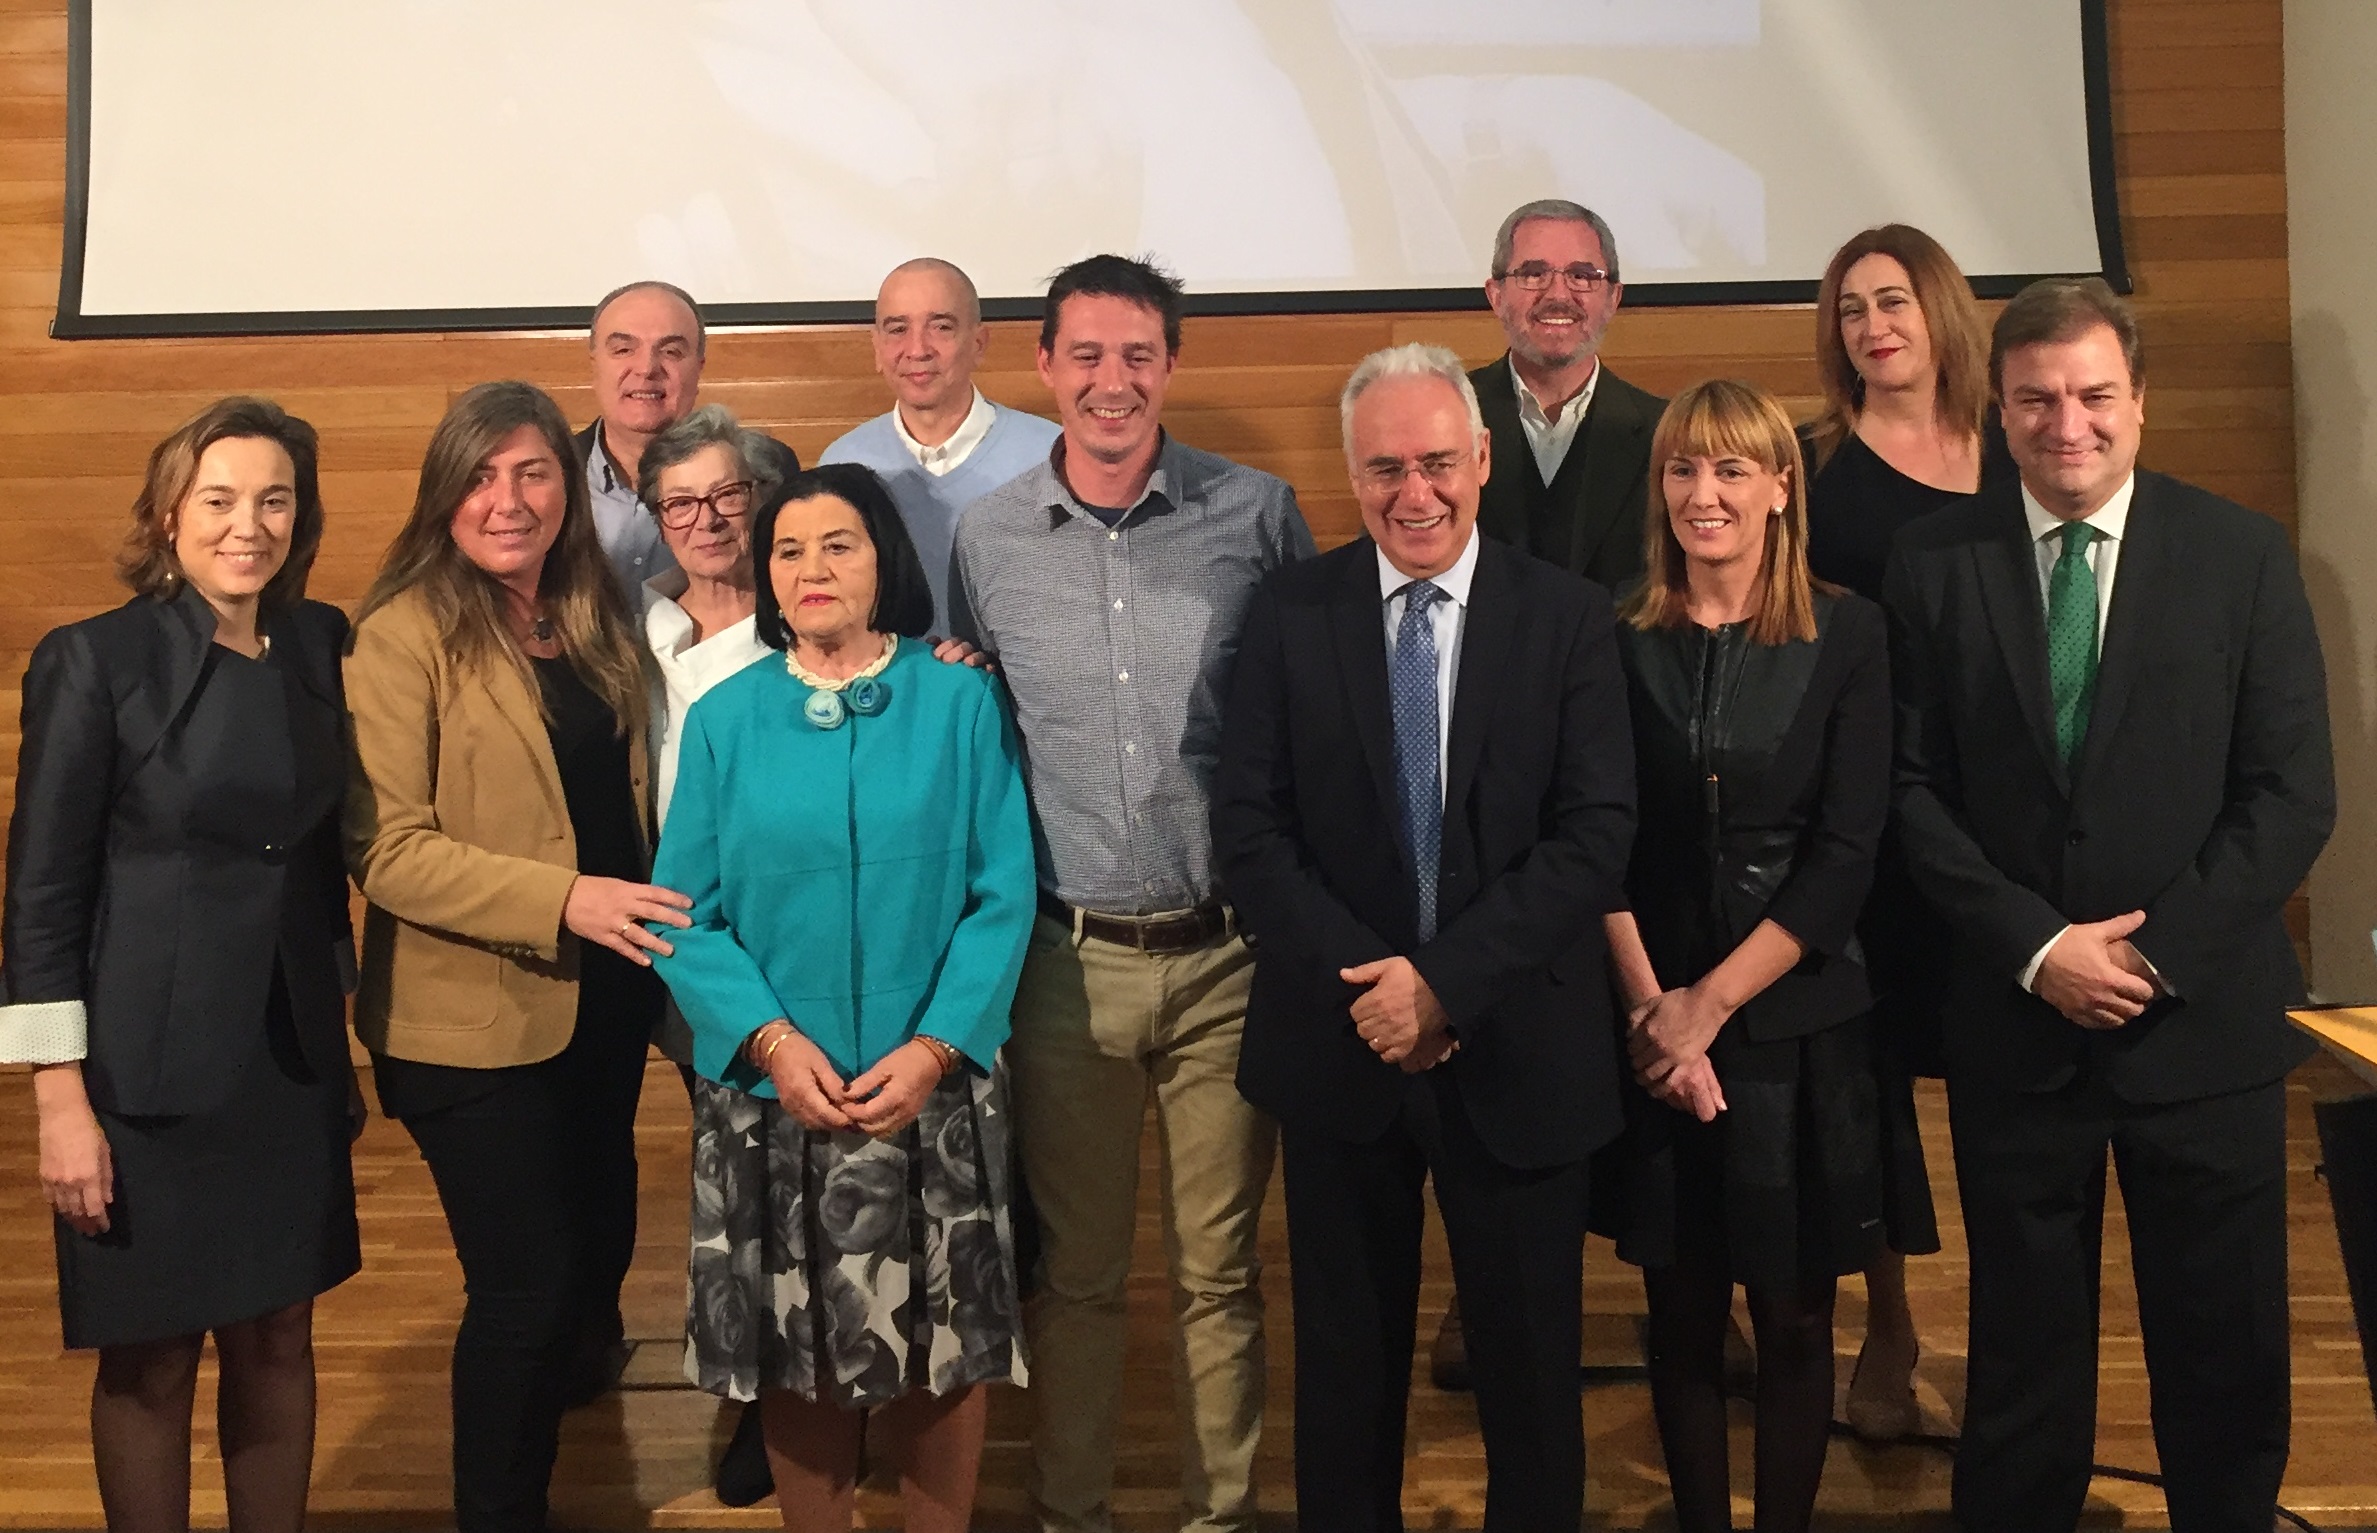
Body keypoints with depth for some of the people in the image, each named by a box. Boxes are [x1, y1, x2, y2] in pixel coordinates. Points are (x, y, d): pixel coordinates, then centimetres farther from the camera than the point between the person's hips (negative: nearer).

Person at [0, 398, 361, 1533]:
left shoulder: (321, 645, 4)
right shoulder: (94, 660, -10)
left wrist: (338, 1015, 13)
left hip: (293, 1058, 4)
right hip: (149, 1069, -4)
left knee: (278, 1337, 13)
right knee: (152, 1360, 8)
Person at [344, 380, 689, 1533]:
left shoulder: (596, 622, 8)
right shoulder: (405, 634, -12)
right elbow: (385, 849, -19)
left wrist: (649, 921, 7)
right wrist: (563, 900, -26)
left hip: (603, 1005, 7)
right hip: (475, 1021, -7)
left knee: (596, 1260, 16)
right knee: (530, 1286, -1)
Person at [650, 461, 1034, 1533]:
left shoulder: (958, 701, 0)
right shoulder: (724, 718, 3)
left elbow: (1002, 895, -5)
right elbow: (685, 913, -2)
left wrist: (935, 1047, -15)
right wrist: (772, 1039, -16)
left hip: (931, 1092, -1)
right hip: (770, 1097, 1)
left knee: (941, 1352, 9)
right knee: (797, 1355, 11)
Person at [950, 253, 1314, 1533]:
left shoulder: (1257, 513, -2)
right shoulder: (986, 535, 3)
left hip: (1225, 953, -1)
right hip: (1066, 958, 1)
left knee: (1220, 1270, 11)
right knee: (1073, 1268, 12)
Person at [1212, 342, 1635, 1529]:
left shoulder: (1567, 618, -3)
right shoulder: (1291, 615, 0)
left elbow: (1596, 836, -10)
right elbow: (1249, 826, -5)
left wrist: (1446, 979, -18)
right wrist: (1361, 981, -16)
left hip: (1515, 1050, -1)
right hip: (1338, 1041, 1)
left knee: (1530, 1360, 13)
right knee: (1347, 1354, 16)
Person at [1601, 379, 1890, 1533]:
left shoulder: (1846, 635, -2)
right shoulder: (1617, 639, 1)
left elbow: (1847, 851, -6)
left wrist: (1713, 1002, -10)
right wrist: (1651, 1007, -12)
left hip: (1798, 1025, -1)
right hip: (1653, 1031, 1)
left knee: (1793, 1315, 7)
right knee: (1681, 1314, 10)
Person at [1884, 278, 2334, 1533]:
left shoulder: (2243, 555, -1)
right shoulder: (1935, 561, 0)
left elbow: (2293, 794, -4)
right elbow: (1915, 788, -2)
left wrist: (2155, 950, -12)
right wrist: (2036, 945, -12)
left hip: (2201, 1018, 0)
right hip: (2015, 1019, 0)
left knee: (2223, 1351, 11)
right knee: (2022, 1347, 12)